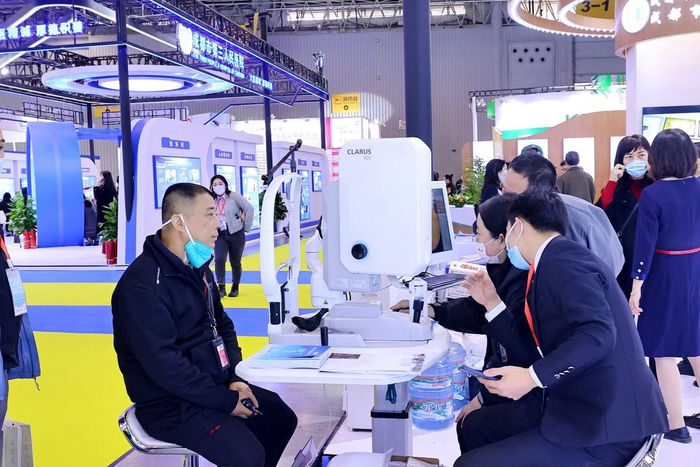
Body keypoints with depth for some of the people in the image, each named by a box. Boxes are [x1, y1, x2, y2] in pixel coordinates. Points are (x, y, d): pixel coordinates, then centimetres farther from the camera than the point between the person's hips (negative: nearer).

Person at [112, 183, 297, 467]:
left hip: (213, 384, 9)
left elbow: (222, 325, 13)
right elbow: (164, 365, -27)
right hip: (171, 404, -9)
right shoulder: (142, 285, -23)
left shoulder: (197, 268, 7)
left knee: (281, 416, 12)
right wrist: (226, 401, -21)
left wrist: (234, 377, -3)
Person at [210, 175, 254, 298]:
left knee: (235, 262, 9)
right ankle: (221, 287, -4)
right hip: (219, 235, 2)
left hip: (236, 234, -2)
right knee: (219, 260, -16)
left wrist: (246, 227, -9)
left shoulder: (234, 196, -7)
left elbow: (249, 209, -11)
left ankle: (235, 287, 27)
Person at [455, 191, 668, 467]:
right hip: (588, 413, 10)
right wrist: (492, 302, 19)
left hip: (605, 427, -10)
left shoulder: (562, 259, -14)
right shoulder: (556, 263, 16)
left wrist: (532, 377, -27)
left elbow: (598, 333, -27)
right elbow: (543, 350, 16)